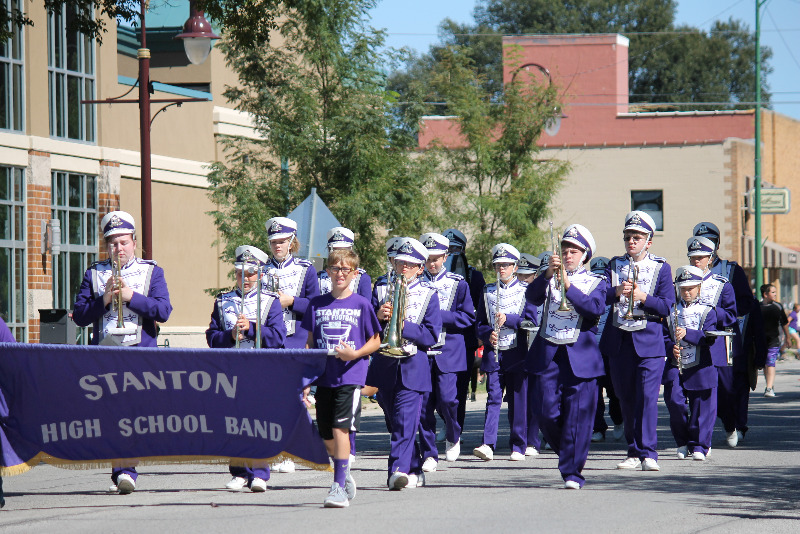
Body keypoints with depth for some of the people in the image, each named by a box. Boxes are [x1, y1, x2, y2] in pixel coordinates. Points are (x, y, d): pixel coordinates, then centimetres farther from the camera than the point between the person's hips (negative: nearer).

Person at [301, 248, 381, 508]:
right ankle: (345, 477, 30)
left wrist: (355, 354, -14)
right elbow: (310, 342, 14)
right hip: (324, 376, 4)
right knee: (327, 435, 8)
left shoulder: (361, 304, 0)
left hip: (350, 376, -4)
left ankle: (339, 488, -12)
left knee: (341, 428, -15)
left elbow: (375, 341, 4)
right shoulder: (317, 304, 9)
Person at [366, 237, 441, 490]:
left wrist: (403, 325, -17)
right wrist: (379, 316, -13)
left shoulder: (428, 294, 3)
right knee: (395, 423, 12)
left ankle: (398, 470, -22)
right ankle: (414, 470, 25)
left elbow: (432, 336, -5)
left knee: (405, 422, -15)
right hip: (384, 364, 4)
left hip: (413, 366, -4)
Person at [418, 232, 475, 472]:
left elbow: (468, 317, 1)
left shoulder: (458, 283, 6)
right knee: (424, 404, -2)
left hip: (448, 352, -2)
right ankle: (429, 454, 5)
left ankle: (453, 437, 18)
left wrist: (441, 316, -12)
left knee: (447, 399, -11)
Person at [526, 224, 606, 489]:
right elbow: (532, 297, -6)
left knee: (577, 416, -6)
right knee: (547, 413, -2)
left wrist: (568, 287, -20)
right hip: (547, 355, 2)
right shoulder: (550, 279, 13)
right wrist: (547, 274, -20)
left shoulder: (596, 283, 8)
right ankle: (567, 453, 22)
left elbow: (595, 308, -11)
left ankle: (573, 471, 0)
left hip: (580, 357, -2)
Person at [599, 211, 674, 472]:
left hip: (649, 342, -3)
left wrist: (643, 297, -20)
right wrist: (617, 291, -23)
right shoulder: (615, 265, 10)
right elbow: (600, 295, -3)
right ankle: (634, 452, 14)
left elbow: (667, 306, -4)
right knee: (626, 399, 7)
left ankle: (648, 453, -10)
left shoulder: (661, 268, 4)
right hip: (618, 340, 3)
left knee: (648, 396, -11)